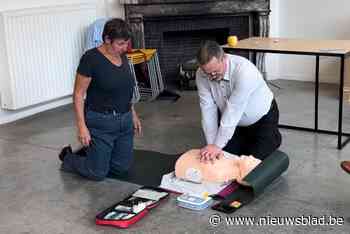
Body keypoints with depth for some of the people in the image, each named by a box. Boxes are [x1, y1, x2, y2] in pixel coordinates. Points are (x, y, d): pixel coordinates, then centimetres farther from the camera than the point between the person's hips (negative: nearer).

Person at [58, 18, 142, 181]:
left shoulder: (122, 57, 4)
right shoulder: (91, 59, -17)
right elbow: (78, 94, -14)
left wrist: (133, 115, 17)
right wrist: (81, 126, -18)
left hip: (124, 121, 7)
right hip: (100, 122, -7)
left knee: (122, 168, 10)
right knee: (98, 173, 2)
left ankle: (90, 154, 34)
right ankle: (69, 157, 29)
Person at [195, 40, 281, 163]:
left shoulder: (243, 70, -37)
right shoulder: (201, 75, -20)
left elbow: (234, 110, -38)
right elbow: (208, 110, -21)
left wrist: (218, 145, -38)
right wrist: (211, 144, -30)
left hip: (262, 118, -5)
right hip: (232, 122, 5)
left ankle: (273, 137, 22)